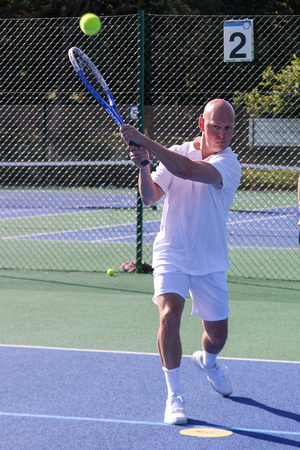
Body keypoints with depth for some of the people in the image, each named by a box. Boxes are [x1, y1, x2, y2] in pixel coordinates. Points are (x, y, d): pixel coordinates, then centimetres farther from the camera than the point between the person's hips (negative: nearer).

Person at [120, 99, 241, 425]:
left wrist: (145, 142, -39)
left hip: (209, 262, 0)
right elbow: (150, 198, -8)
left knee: (217, 334, 11)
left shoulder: (228, 163, -17)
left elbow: (189, 170, -36)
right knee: (169, 315, -24)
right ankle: (174, 395, -11)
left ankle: (207, 361, 50)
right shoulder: (176, 153, -4)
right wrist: (143, 165, -26)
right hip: (171, 254, 0)